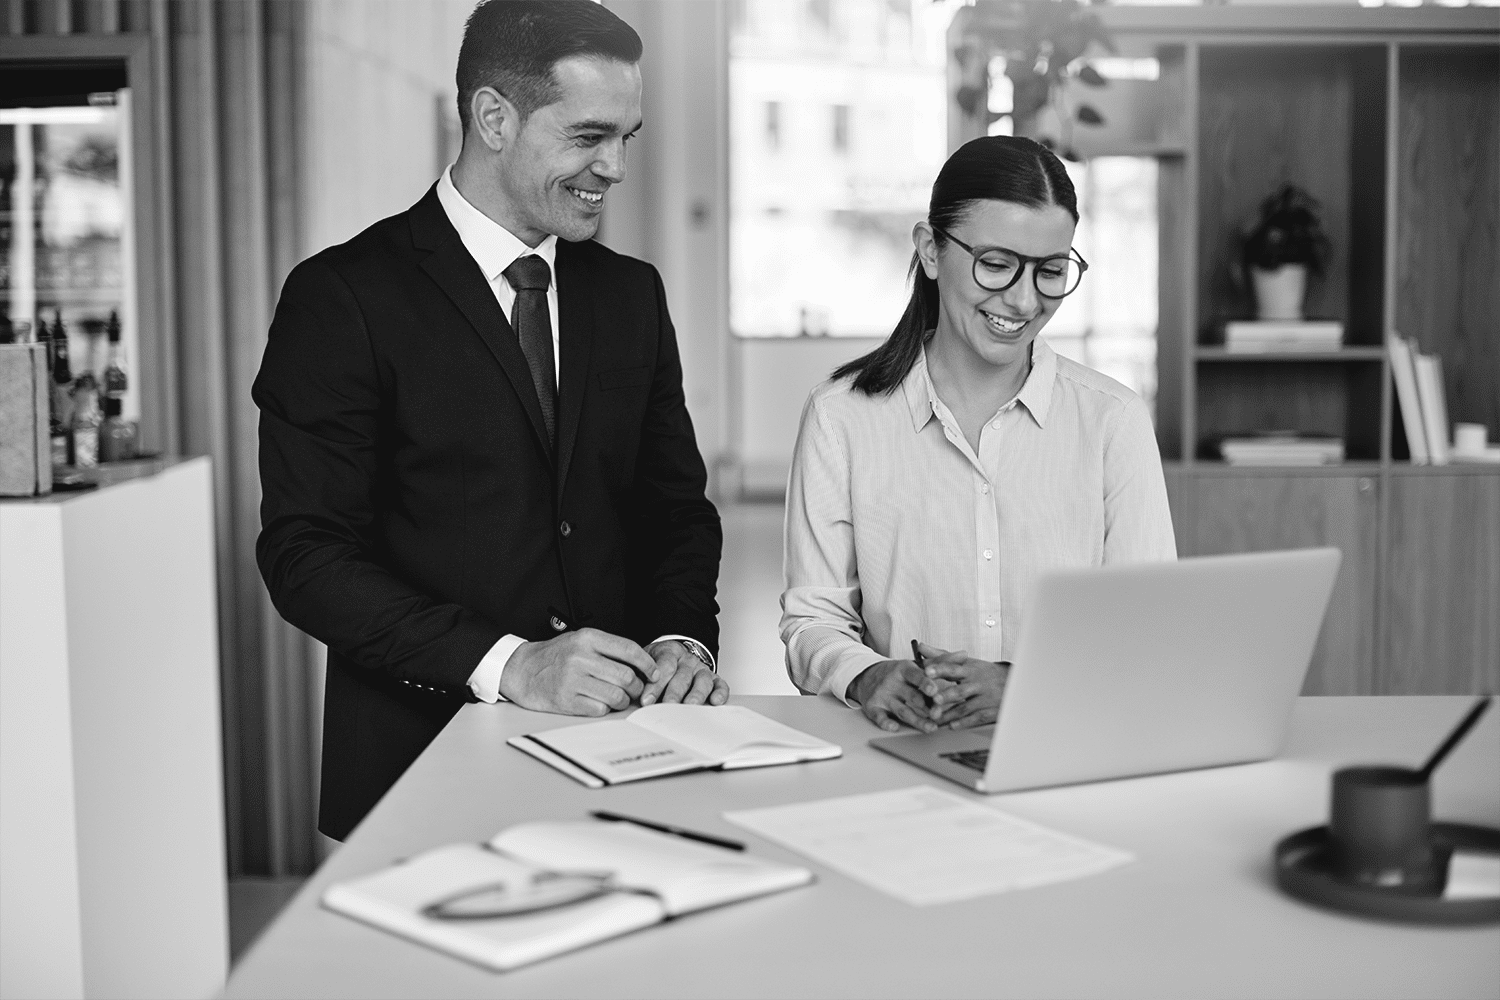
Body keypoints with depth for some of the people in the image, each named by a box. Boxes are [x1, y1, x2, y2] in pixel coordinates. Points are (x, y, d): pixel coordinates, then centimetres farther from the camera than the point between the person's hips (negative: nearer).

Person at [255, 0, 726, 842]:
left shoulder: (631, 293, 12)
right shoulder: (344, 297, -5)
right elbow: (305, 553, -10)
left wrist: (684, 639, -4)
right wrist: (504, 663, -19)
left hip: (616, 752, 4)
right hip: (423, 759, -3)